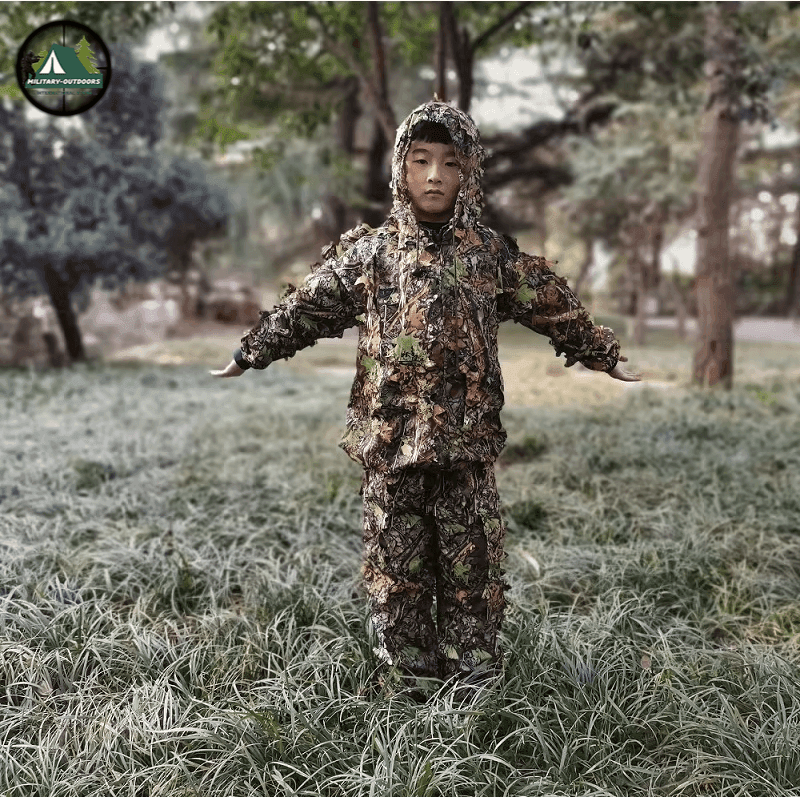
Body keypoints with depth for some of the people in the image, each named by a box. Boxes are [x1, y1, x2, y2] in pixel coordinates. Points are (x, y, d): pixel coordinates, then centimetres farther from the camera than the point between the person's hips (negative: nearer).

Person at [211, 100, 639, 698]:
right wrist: (252, 354, 15)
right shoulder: (369, 253, 4)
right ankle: (411, 670, 24)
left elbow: (556, 310, 14)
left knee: (472, 559, 7)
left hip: (466, 440, 0)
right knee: (397, 560, 8)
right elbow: (307, 308, 12)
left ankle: (475, 667, 23)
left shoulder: (494, 256, 5)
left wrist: (605, 357, 20)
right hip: (389, 440, 0)